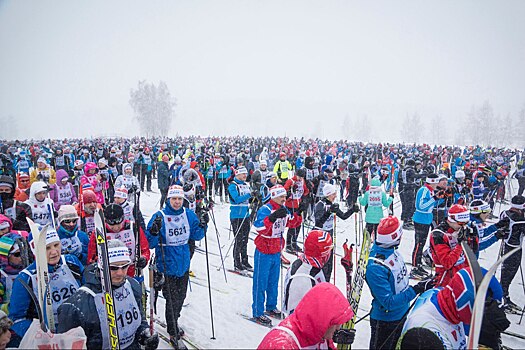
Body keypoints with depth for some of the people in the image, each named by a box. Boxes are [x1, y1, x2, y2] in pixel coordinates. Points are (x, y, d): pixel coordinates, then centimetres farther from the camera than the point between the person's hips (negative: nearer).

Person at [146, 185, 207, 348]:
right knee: (172, 299, 2)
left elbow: (196, 235, 7)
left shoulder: (189, 215, 0)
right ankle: (174, 335, 20)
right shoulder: (160, 216, -15)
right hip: (167, 265, -5)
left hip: (183, 264, 5)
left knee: (181, 297, 21)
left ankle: (174, 322, 47)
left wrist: (203, 225, -9)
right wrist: (154, 232, -33)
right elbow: (150, 243, -14)